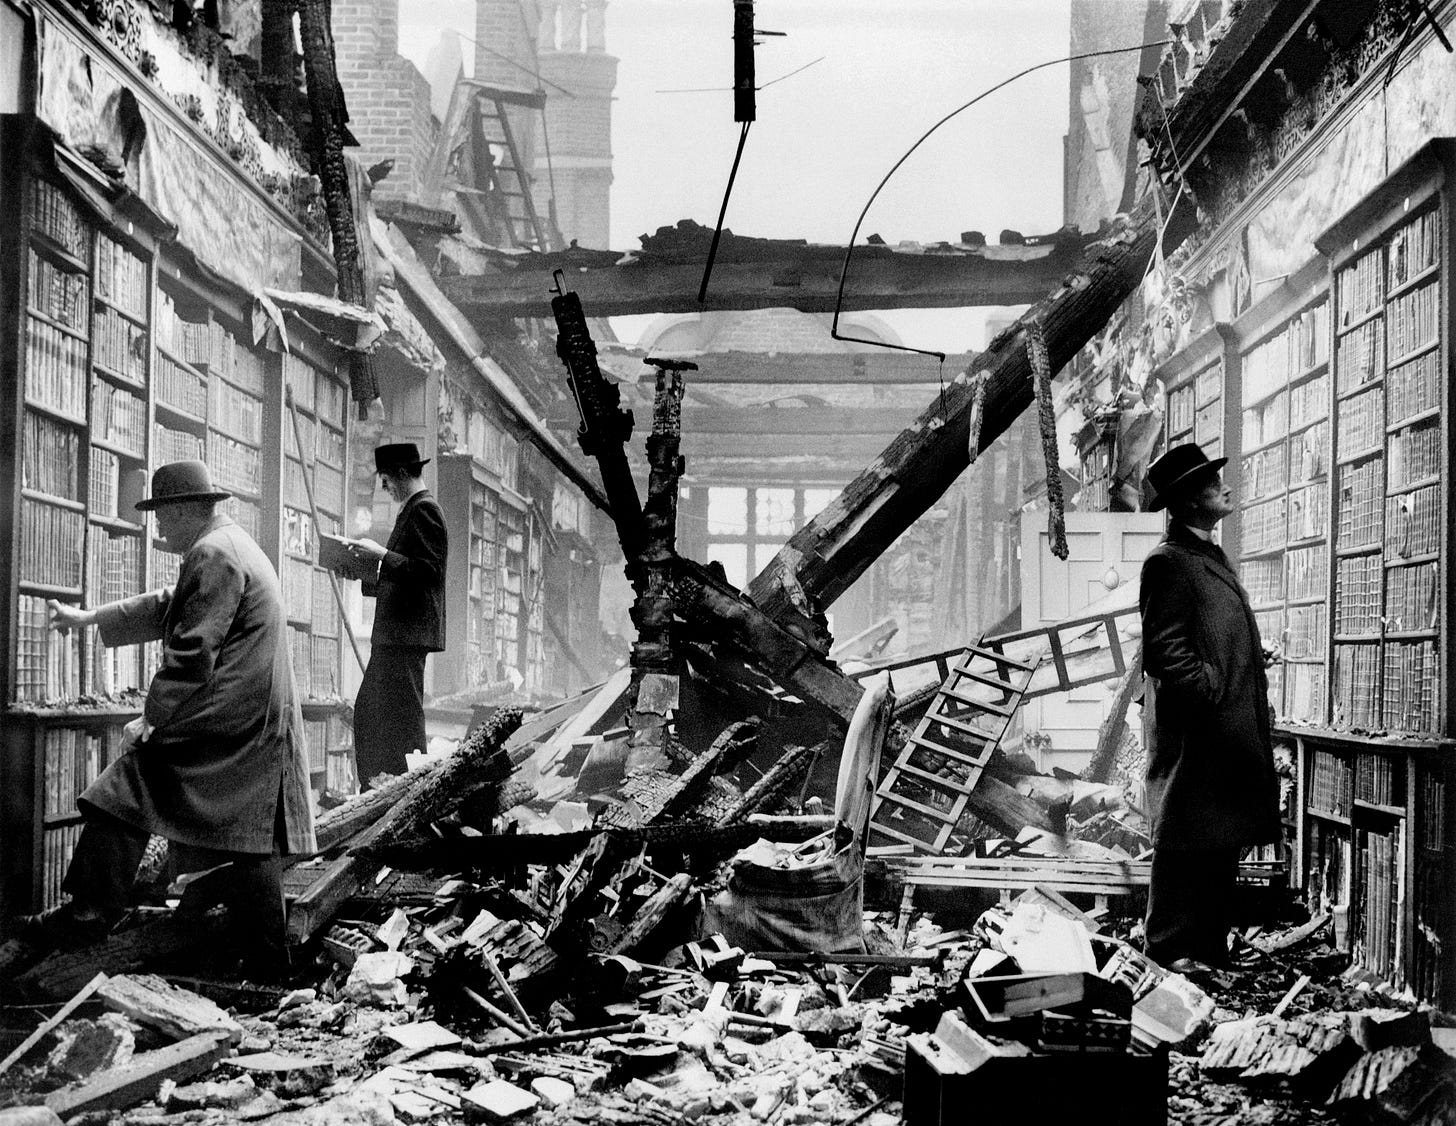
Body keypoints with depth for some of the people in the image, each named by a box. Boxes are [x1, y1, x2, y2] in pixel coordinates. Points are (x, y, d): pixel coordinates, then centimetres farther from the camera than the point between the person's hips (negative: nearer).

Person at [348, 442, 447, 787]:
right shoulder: (412, 511, 20)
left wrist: (381, 555, -18)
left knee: (402, 718, -9)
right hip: (393, 634, 11)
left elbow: (429, 571, -20)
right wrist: (364, 574, 15)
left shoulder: (424, 510, -11)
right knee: (368, 713, 13)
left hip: (408, 633, -11)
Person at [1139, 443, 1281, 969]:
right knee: (1188, 851, -5)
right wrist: (1215, 690, -19)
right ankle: (1171, 959, 2)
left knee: (1222, 850, 14)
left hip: (1229, 738, 10)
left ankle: (1212, 956, 22)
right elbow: (1163, 654, -18)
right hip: (1193, 741, -10)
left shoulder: (1211, 556, 20)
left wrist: (1256, 656, 13)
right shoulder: (1168, 561, -12)